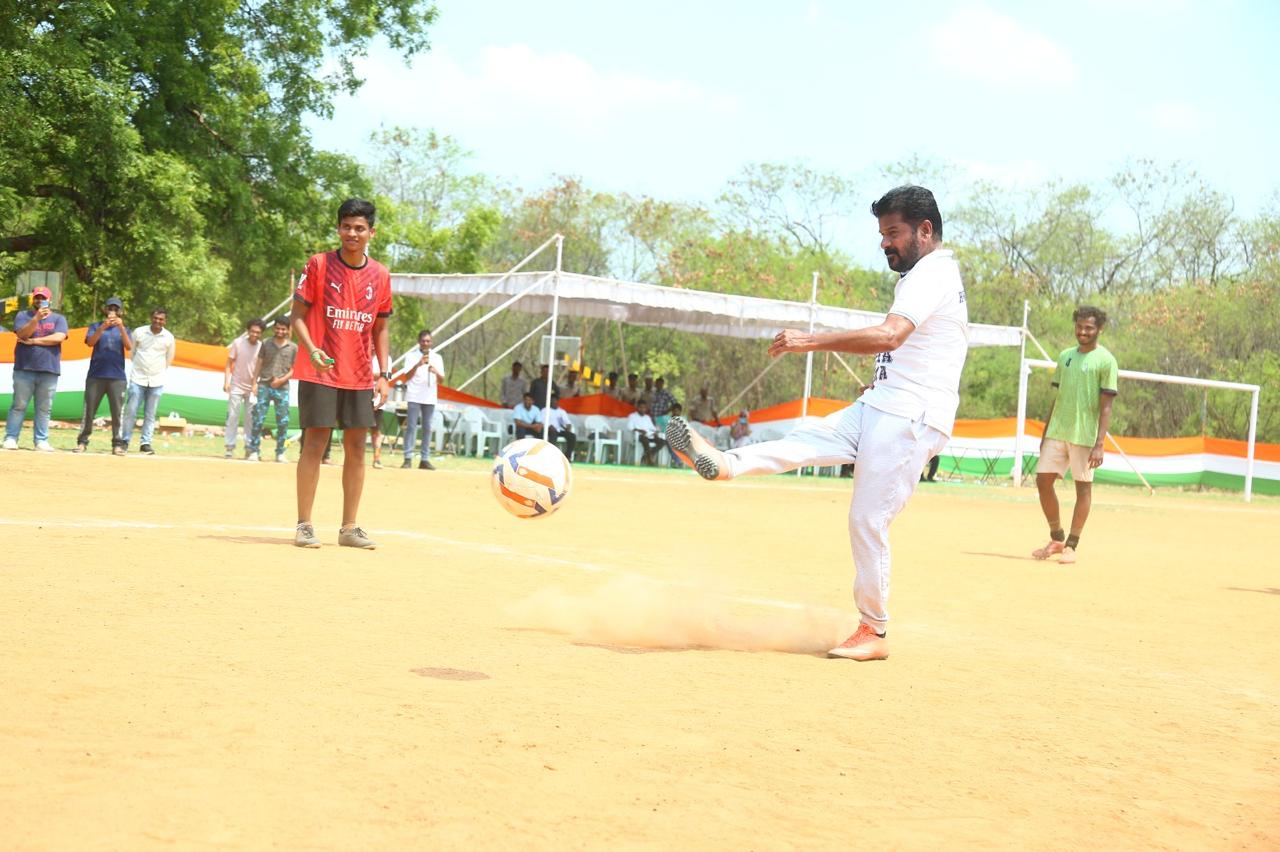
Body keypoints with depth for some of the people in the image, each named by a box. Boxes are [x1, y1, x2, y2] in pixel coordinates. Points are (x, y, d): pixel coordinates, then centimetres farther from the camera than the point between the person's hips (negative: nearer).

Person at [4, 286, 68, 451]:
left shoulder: (59, 319, 9)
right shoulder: (23, 316, 9)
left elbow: (59, 337, -8)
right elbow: (22, 334, -8)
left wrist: (33, 341, -8)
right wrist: (37, 318, -22)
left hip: (49, 370, 1)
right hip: (24, 369, -1)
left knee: (44, 408, 1)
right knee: (19, 406, -3)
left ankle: (41, 441, 5)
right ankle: (10, 438, -2)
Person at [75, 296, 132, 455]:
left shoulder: (123, 330, 14)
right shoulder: (96, 327, 11)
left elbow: (129, 347, -5)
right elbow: (90, 342, -8)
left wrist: (121, 327, -17)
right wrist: (103, 326, -20)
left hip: (117, 378, 1)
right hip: (95, 376, -1)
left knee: (118, 412, -2)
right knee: (89, 411, -1)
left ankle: (117, 444, 1)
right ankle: (82, 442, 2)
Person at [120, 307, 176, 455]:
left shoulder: (169, 337, 0)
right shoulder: (139, 332, -2)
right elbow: (131, 352, 10)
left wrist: (161, 374, 10)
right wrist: (136, 368, 11)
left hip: (157, 382, 1)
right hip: (137, 379, -1)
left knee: (150, 415, 4)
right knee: (130, 411, -2)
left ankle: (145, 443, 9)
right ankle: (125, 440, 8)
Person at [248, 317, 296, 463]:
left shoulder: (293, 347, 6)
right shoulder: (266, 344, 8)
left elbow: (293, 369, 7)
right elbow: (259, 364, 9)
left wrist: (282, 379, -9)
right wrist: (254, 383, 0)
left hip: (282, 388, 0)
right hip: (264, 386, 0)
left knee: (283, 422, 0)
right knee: (258, 419, -5)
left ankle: (280, 453, 9)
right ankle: (254, 451, -1)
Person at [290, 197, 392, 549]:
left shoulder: (380, 275, 7)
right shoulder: (319, 264, -3)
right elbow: (298, 315, -4)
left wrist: (384, 374, 6)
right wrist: (311, 350, -21)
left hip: (359, 375, 4)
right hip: (320, 372, -4)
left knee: (356, 447, 4)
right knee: (315, 442, -6)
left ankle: (349, 528, 11)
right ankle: (304, 526, 1)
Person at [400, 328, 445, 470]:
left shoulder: (436, 357, 10)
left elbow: (441, 380, 5)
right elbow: (407, 377, -7)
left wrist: (436, 372, -17)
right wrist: (418, 364, -21)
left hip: (430, 397, 3)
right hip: (414, 397, -3)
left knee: (427, 428, 3)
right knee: (411, 426, -7)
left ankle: (425, 459, 5)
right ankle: (408, 458, -9)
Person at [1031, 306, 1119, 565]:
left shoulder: (1105, 361, -5)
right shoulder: (1065, 356, 12)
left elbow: (1106, 407, -9)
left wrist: (1099, 444, -15)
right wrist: (1045, 434, 15)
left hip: (1084, 435, -6)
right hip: (1057, 431, 6)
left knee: (1083, 487, 1)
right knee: (1043, 480, 2)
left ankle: (1071, 545, 9)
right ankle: (1056, 538, 16)